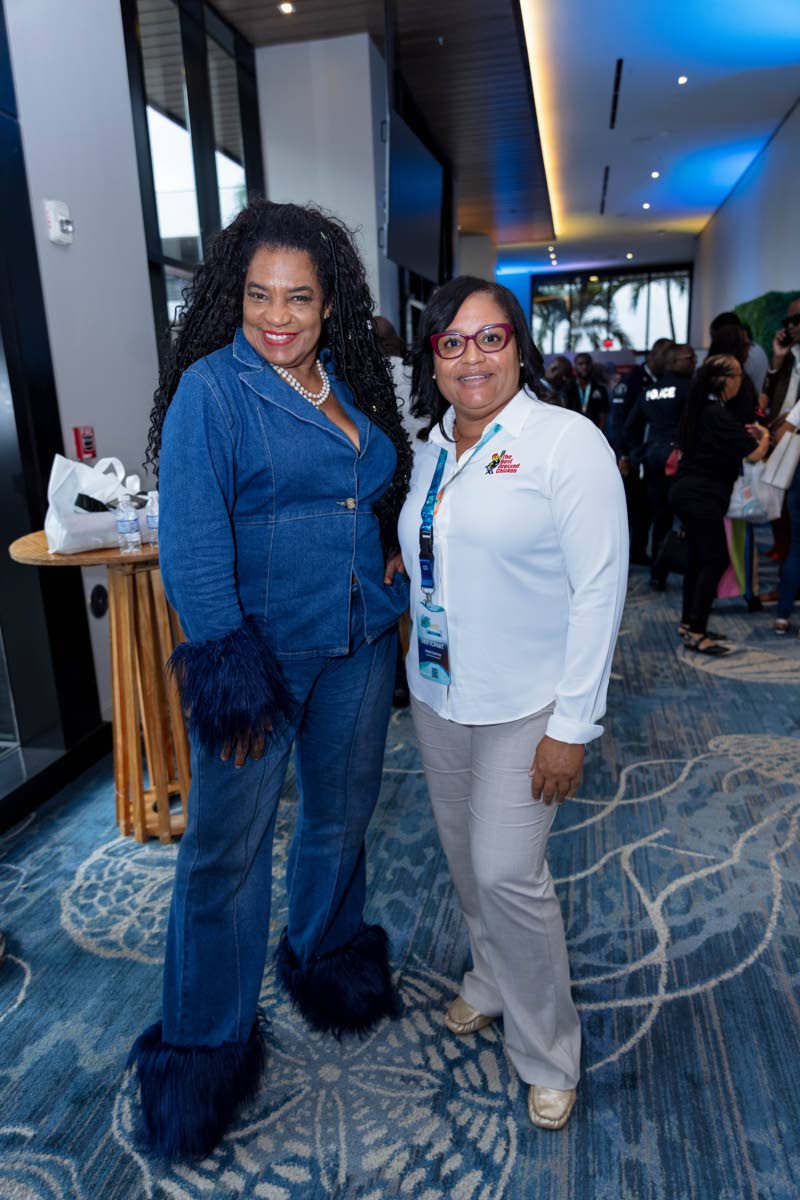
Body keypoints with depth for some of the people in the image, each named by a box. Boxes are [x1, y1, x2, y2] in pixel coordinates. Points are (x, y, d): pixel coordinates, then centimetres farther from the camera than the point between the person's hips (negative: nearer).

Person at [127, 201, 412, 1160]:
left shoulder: (350, 387, 9)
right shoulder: (211, 388, -9)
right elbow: (191, 542, -17)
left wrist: (393, 551, 4)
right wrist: (227, 669, -21)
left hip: (360, 645, 6)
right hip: (261, 648, -6)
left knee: (341, 816, 19)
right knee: (227, 846, 4)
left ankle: (328, 957, 46)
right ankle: (202, 1048, 26)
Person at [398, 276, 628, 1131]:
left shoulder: (567, 441, -14)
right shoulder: (431, 446, 6)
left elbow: (598, 589, -17)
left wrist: (572, 726, -18)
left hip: (524, 704, -6)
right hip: (436, 693, 7)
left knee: (506, 870, -3)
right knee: (463, 853, 18)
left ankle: (547, 1053, 23)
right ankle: (492, 981, 45)